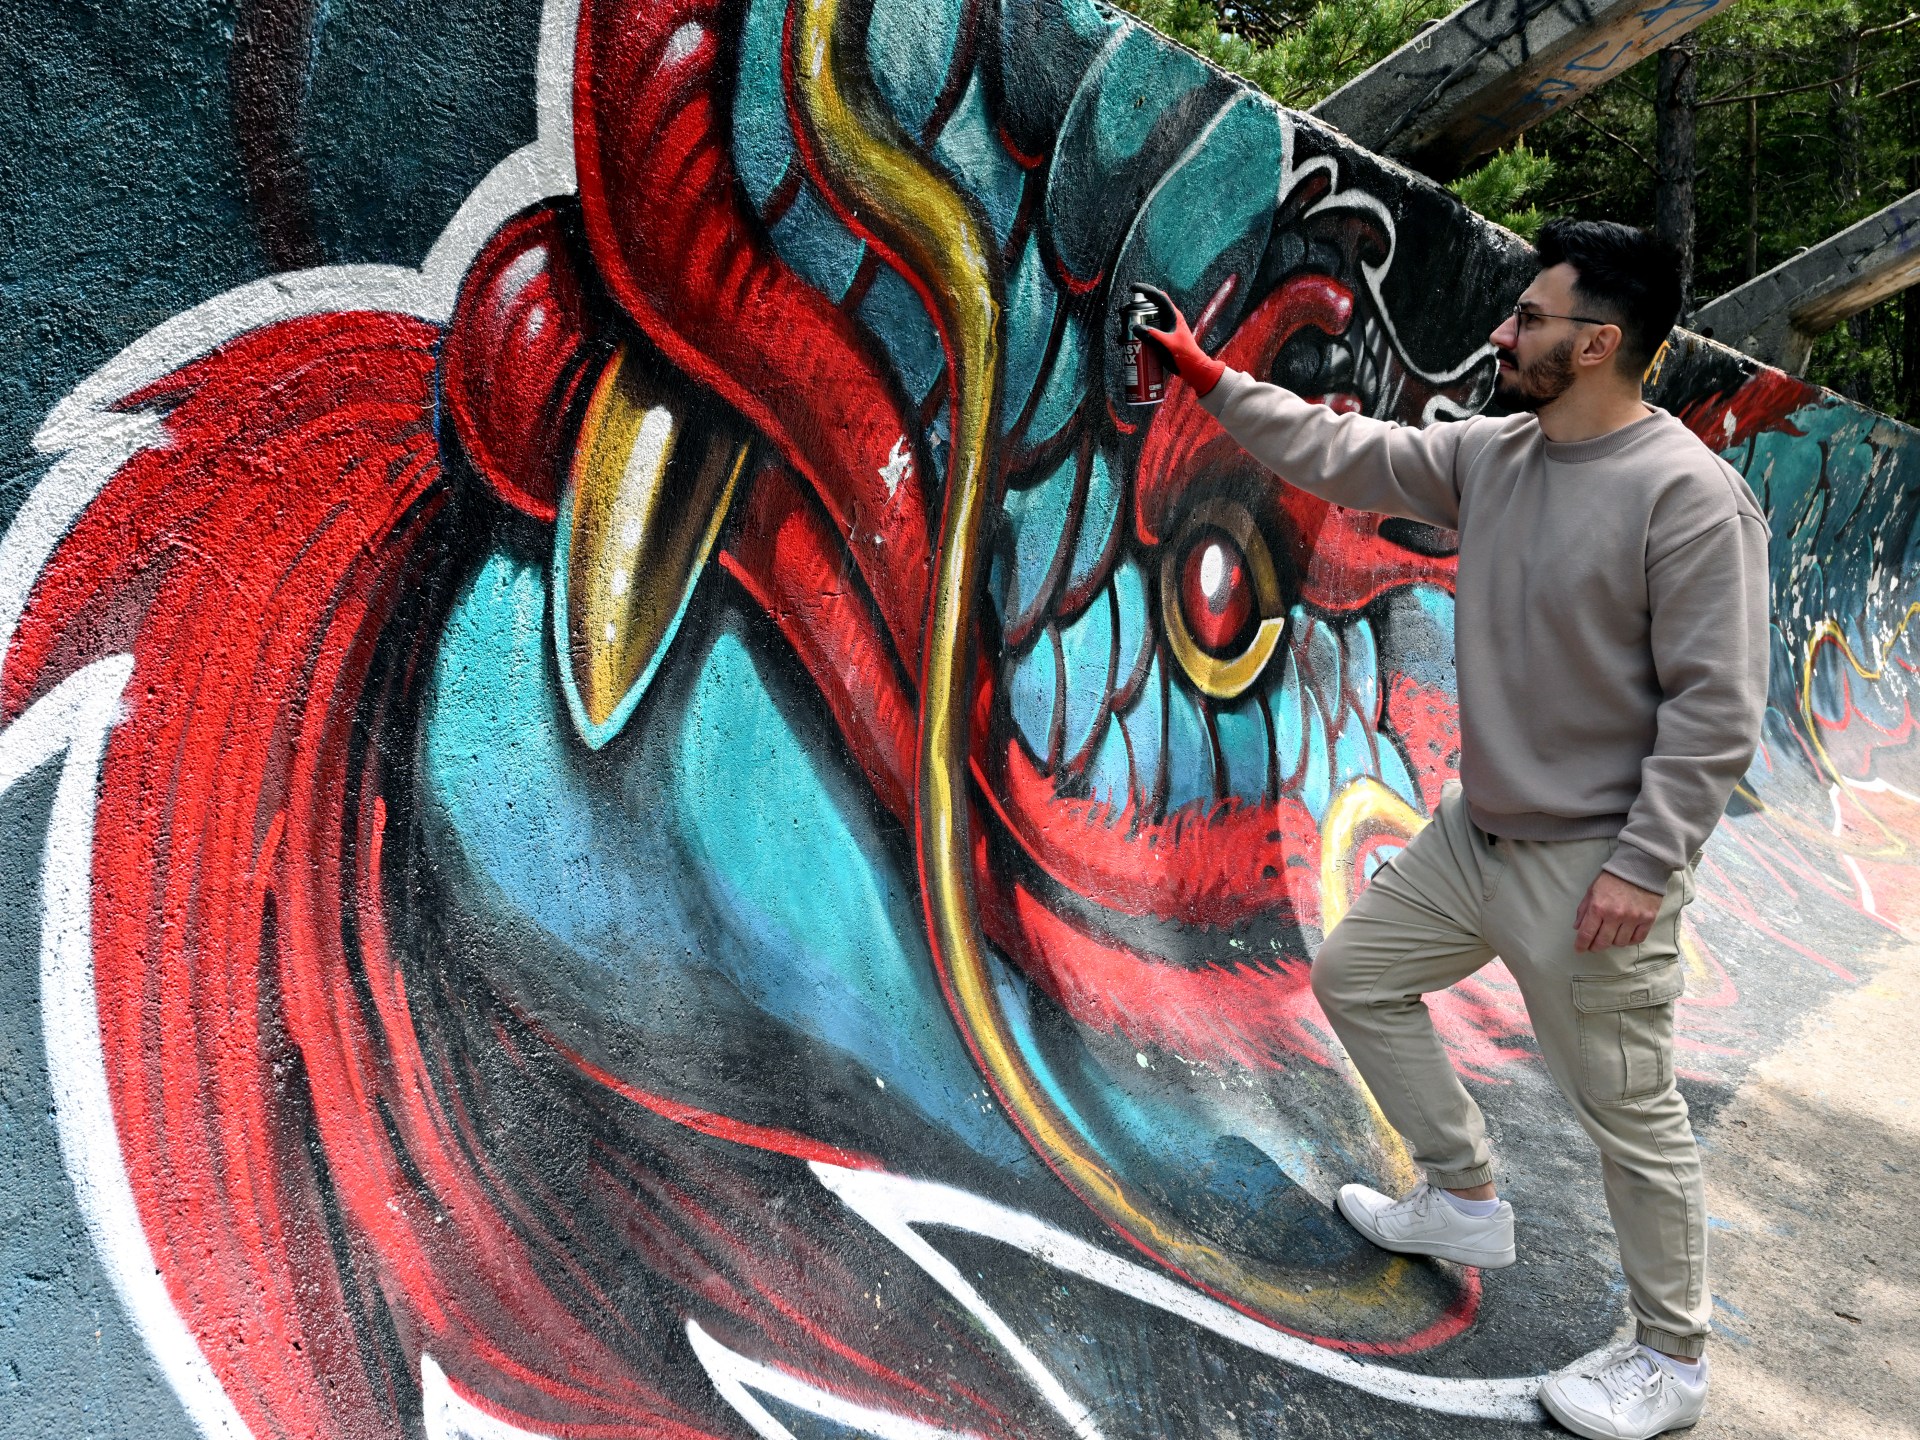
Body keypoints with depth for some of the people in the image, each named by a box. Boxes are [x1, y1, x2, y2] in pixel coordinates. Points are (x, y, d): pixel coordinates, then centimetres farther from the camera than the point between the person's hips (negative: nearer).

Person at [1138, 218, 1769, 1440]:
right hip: (1478, 833, 8)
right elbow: (1340, 454, 10)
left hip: (1592, 866, -8)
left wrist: (1643, 864, -21)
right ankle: (1467, 1203, 36)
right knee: (1354, 976, 19)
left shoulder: (1690, 493, -19)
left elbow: (1717, 705, -19)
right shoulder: (1491, 455, 3)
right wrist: (1209, 378, 8)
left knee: (1632, 1116, 4)